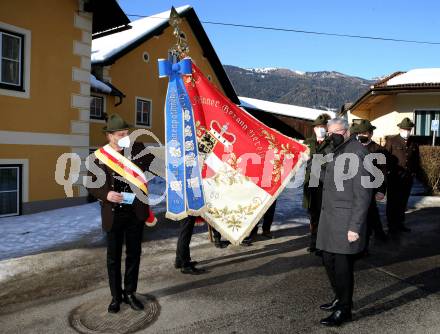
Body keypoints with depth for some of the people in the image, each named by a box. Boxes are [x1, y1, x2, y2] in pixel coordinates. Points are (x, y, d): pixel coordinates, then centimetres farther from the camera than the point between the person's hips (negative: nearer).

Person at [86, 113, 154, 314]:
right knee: (113, 256, 11)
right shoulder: (99, 155, -5)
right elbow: (90, 183, -2)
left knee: (134, 253, 12)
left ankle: (130, 293, 30)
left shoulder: (137, 148, -2)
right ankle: (116, 296, 28)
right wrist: (106, 194, -16)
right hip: (113, 213, -1)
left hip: (136, 211, 2)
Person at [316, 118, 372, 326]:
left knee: (342, 266, 1)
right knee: (329, 261, 16)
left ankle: (344, 310, 19)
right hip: (330, 218, 9)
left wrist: (355, 226, -18)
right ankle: (339, 299, 35)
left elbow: (363, 194, -16)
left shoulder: (357, 153, -12)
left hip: (346, 221, -8)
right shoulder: (336, 153, 16)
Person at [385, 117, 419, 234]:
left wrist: (414, 171, 9)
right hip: (394, 177, -4)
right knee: (392, 202, 2)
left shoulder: (414, 144, 10)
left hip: (408, 177, 4)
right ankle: (391, 225, 10)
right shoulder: (391, 141, -3)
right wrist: (389, 171, -8)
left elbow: (416, 159, 18)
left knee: (403, 202, 12)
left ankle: (400, 223, 23)